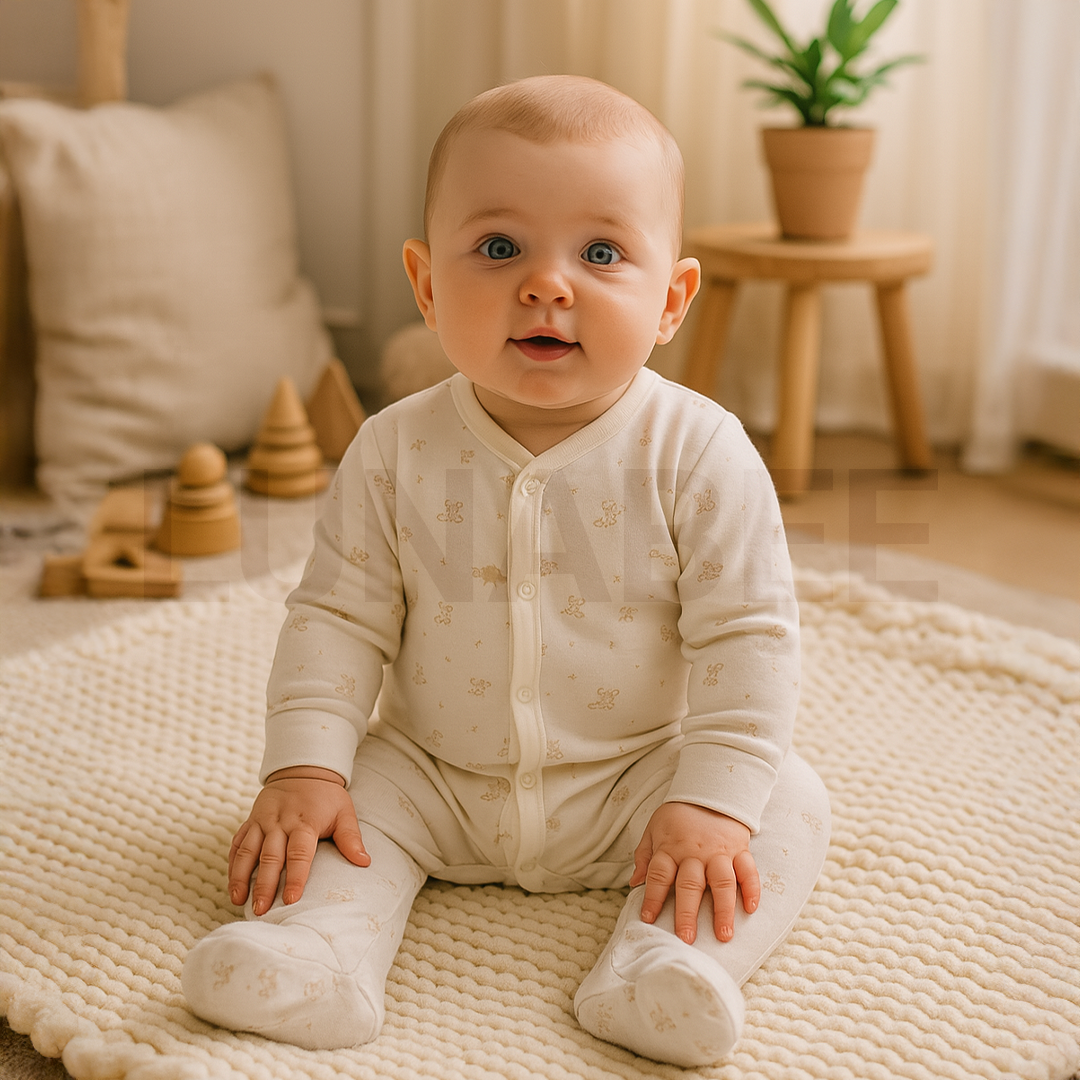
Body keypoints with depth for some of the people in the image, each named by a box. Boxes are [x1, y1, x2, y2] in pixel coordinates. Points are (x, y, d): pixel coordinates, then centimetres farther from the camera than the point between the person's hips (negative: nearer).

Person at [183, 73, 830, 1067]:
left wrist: (710, 803, -22)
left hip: (631, 781, -1)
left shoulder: (699, 454, -16)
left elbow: (747, 636, -15)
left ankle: (669, 960, -30)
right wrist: (304, 770, -15)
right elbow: (338, 619, -4)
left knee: (792, 801, -18)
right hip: (435, 784, 2)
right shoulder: (397, 453, -10)